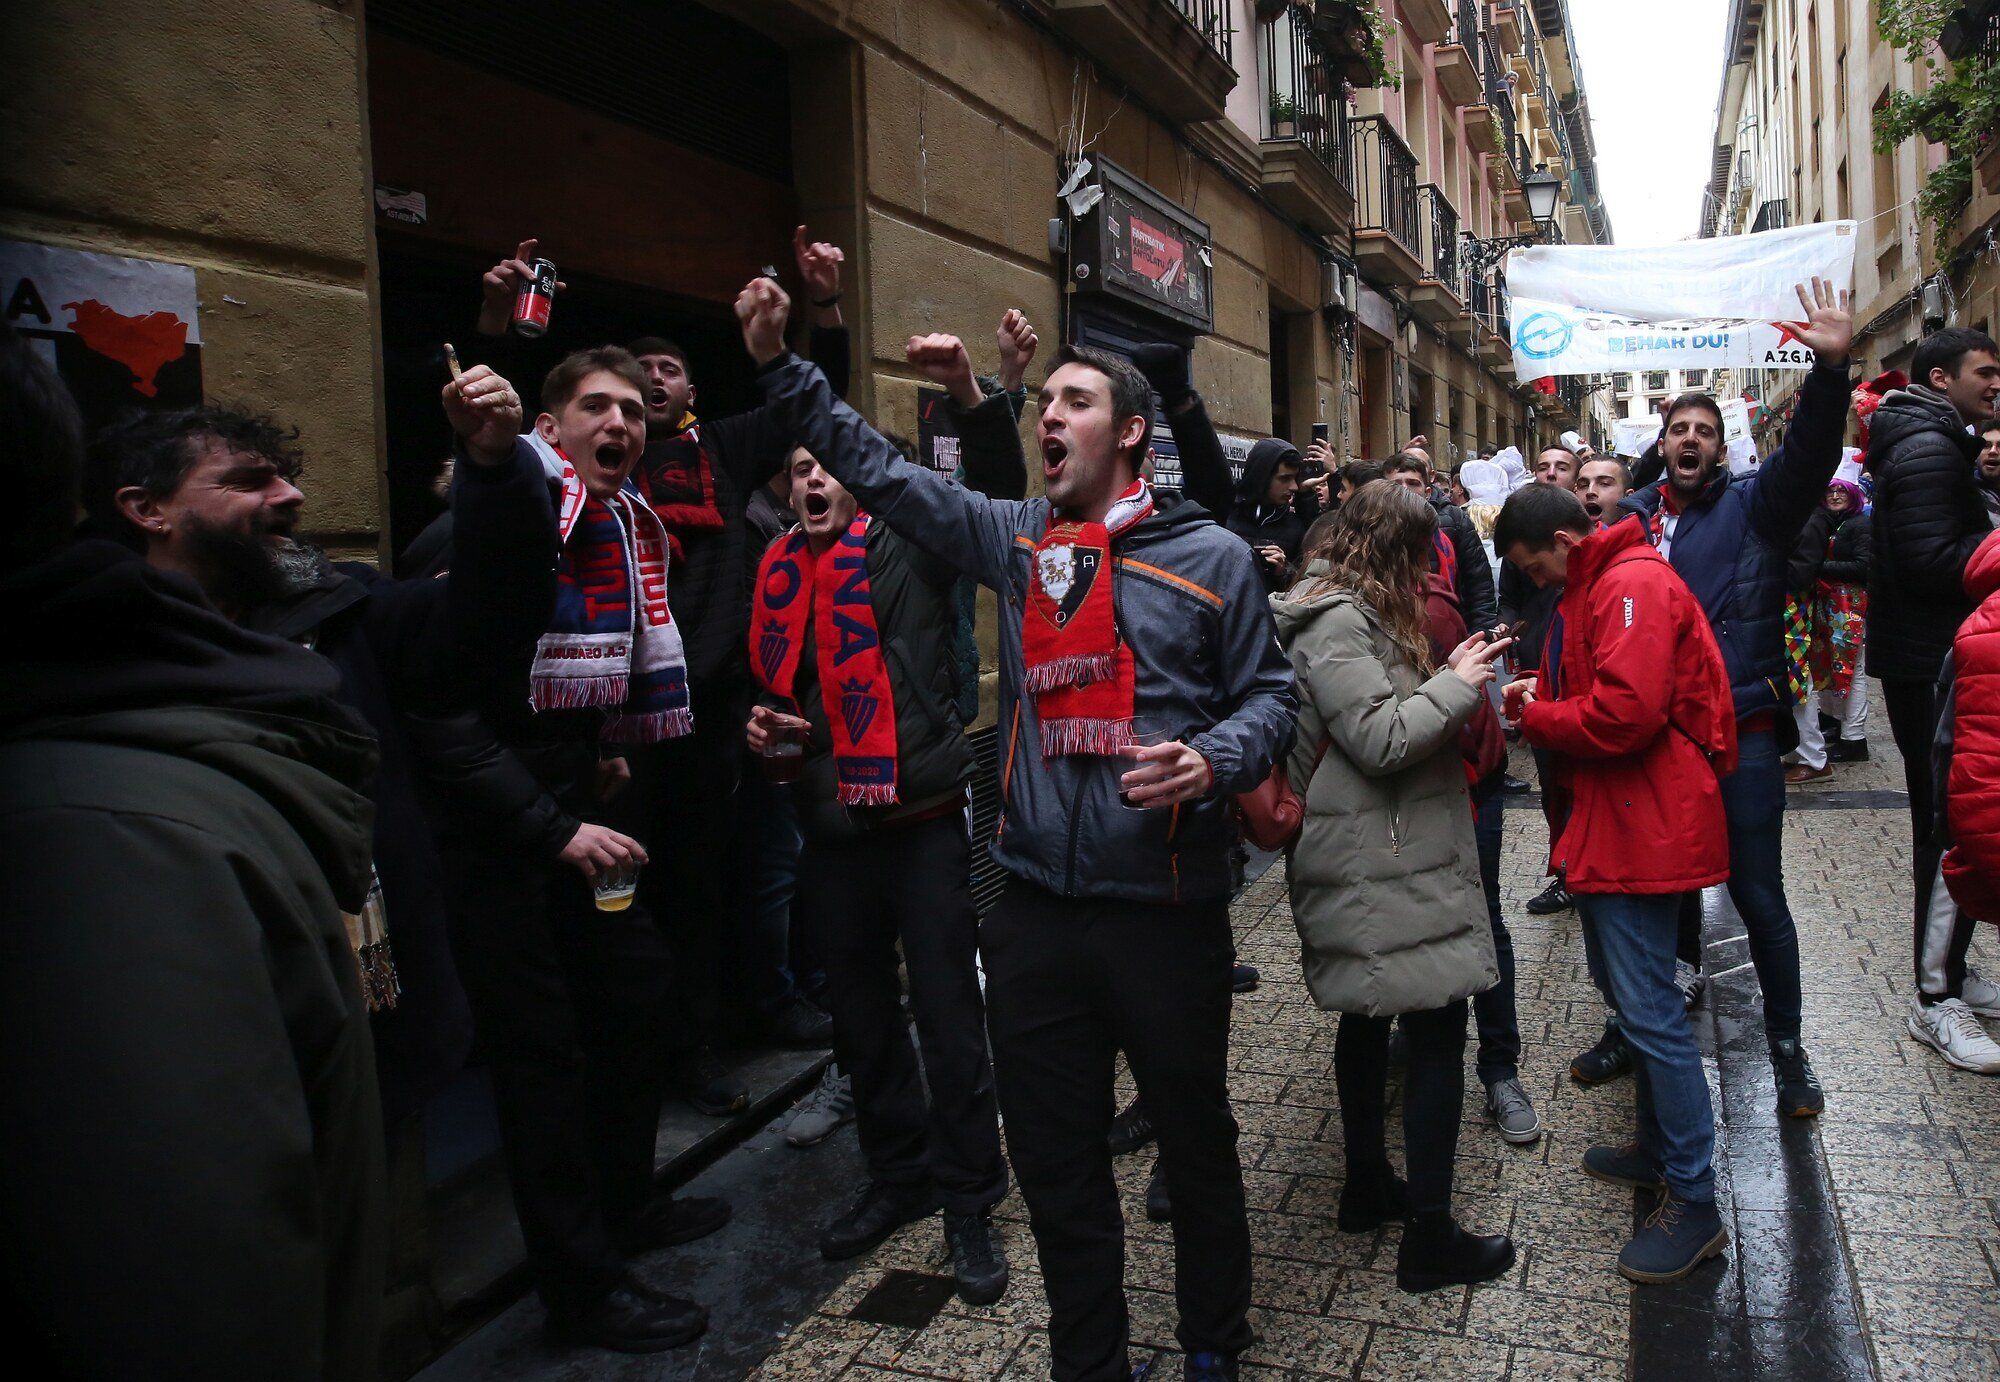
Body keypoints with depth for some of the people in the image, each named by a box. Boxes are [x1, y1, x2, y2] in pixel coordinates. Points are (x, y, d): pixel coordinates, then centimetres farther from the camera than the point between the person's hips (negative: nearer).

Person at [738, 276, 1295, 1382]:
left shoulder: (1209, 559, 0)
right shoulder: (1013, 542, 9)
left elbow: (1267, 694, 5)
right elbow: (882, 472, 11)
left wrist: (1212, 761, -15)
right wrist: (780, 366, 7)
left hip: (1166, 906, -3)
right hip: (1035, 907, 3)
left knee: (1195, 1144, 14)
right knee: (1053, 1160, 15)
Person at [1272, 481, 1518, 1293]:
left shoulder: (1350, 613, 15)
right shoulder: (1336, 624, -17)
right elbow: (1380, 739, -21)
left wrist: (1450, 683, 11)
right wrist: (1456, 684, -11)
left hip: (1368, 863, 11)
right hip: (1385, 868, -11)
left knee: (1368, 1019, 19)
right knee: (1437, 1030, -6)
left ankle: (1367, 1189, 34)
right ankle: (1429, 1238, 3)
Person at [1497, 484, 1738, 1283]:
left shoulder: (1634, 586, -17)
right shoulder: (1592, 588, 17)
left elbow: (1624, 711, -27)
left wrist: (1535, 716, -11)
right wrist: (1542, 696, 2)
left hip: (1647, 826, -11)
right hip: (1613, 820, 11)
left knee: (1649, 1008, -7)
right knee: (1621, 984, 19)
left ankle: (1694, 1203, 4)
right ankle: (1659, 1149, 34)